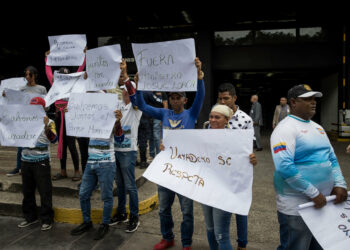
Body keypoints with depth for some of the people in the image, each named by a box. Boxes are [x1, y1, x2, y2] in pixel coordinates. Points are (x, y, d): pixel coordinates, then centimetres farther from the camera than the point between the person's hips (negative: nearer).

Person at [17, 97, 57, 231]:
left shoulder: (48, 122, -5)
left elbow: (53, 139, -18)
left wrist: (46, 126, -37)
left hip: (41, 162, -5)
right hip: (25, 161, 5)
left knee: (45, 191, 1)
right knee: (27, 191, 15)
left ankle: (47, 219, 14)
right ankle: (30, 217, 31)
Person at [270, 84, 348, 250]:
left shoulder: (317, 127, 12)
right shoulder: (285, 128, -15)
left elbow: (332, 158, 16)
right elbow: (284, 166, -25)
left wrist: (340, 184, 1)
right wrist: (313, 193, -21)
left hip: (323, 202, 8)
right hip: (296, 207, -8)